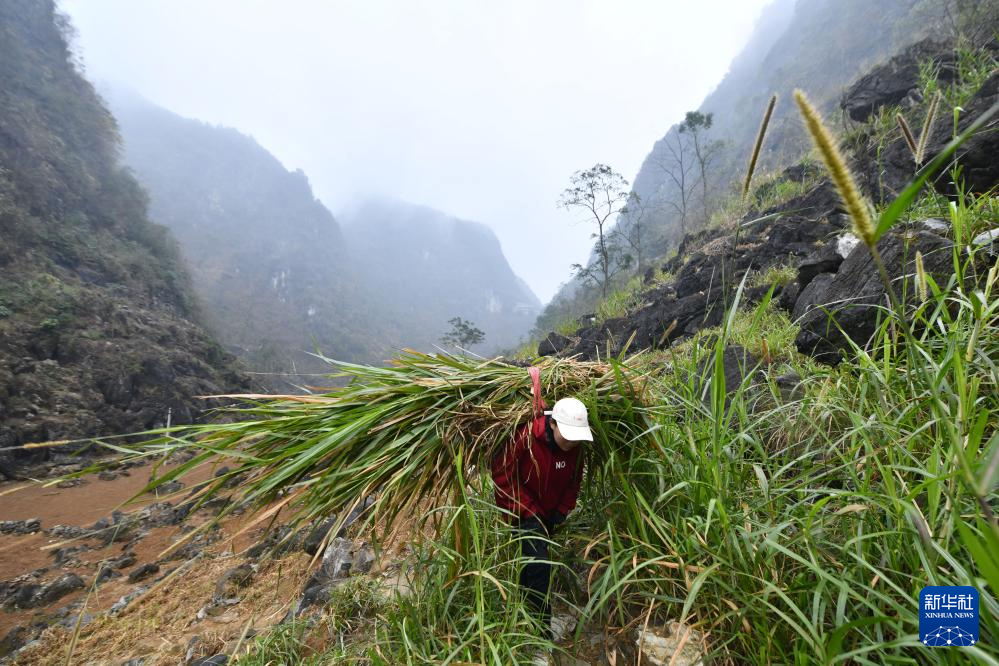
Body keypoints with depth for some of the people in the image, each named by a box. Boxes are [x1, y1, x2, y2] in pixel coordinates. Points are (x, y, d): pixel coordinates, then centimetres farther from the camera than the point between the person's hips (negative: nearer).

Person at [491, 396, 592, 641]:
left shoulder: (574, 447, -13)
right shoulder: (523, 437, -32)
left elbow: (574, 481, 3)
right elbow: (502, 476, -26)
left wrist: (562, 511, -5)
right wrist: (528, 511, -22)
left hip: (549, 513, 6)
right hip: (523, 511, -5)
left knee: (533, 562, 21)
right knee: (539, 563, -13)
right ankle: (541, 624, 6)